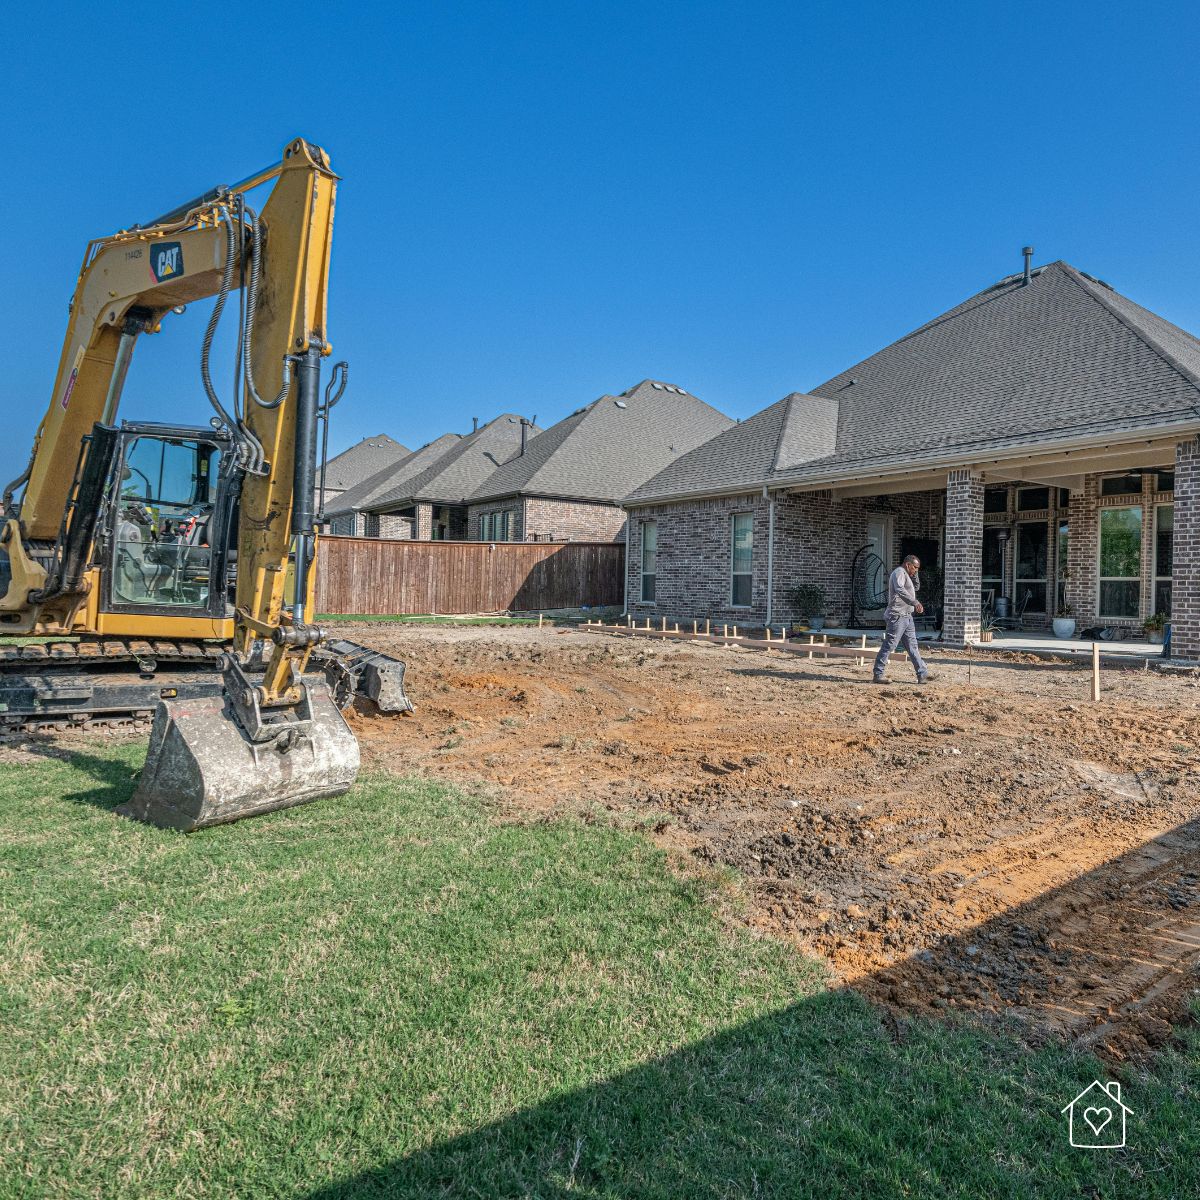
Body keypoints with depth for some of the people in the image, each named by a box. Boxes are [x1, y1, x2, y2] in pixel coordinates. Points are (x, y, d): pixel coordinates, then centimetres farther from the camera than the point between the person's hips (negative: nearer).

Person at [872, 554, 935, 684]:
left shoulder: (906, 575, 22)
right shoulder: (899, 572, -10)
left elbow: (916, 587, 30)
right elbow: (900, 590, -27)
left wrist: (914, 574, 15)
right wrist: (915, 602, -35)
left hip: (906, 617, 10)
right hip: (897, 616, -10)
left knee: (913, 646, 11)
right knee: (889, 646, -8)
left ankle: (922, 674, 15)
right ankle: (877, 675, -5)